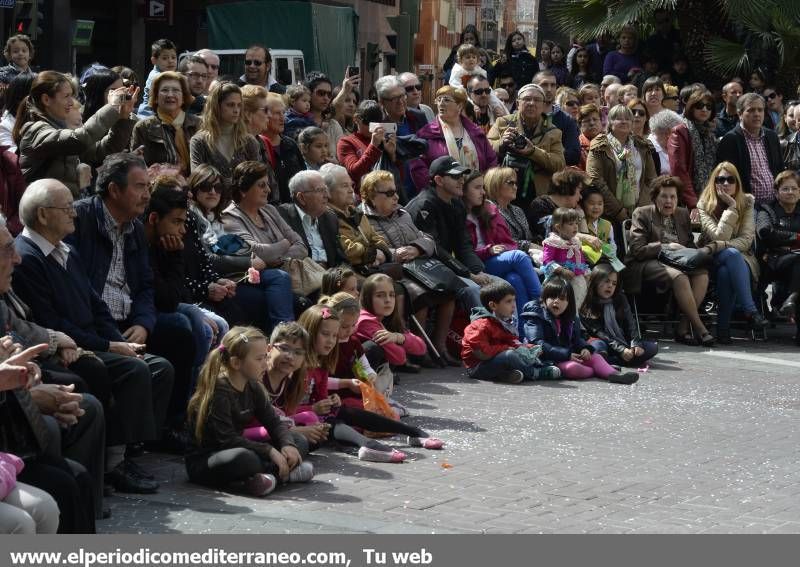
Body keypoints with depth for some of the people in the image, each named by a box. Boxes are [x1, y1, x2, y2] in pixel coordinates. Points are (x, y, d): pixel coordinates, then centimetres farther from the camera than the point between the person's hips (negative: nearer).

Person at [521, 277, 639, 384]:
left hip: (568, 356, 8)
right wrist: (566, 355, -23)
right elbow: (538, 344, -19)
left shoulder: (571, 320, 16)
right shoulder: (536, 318, -9)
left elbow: (577, 339, 24)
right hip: (549, 361, -8)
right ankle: (599, 371, -12)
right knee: (572, 367, -32)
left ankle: (613, 374, -25)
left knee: (595, 356, -3)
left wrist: (585, 348, -3)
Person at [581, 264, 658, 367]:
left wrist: (635, 344, -16)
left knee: (653, 347, -18)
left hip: (625, 344, 5)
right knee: (598, 345, -35)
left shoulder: (621, 300, 10)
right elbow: (599, 333, -13)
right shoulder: (587, 310, -5)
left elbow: (631, 324, 3)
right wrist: (621, 350, -24)